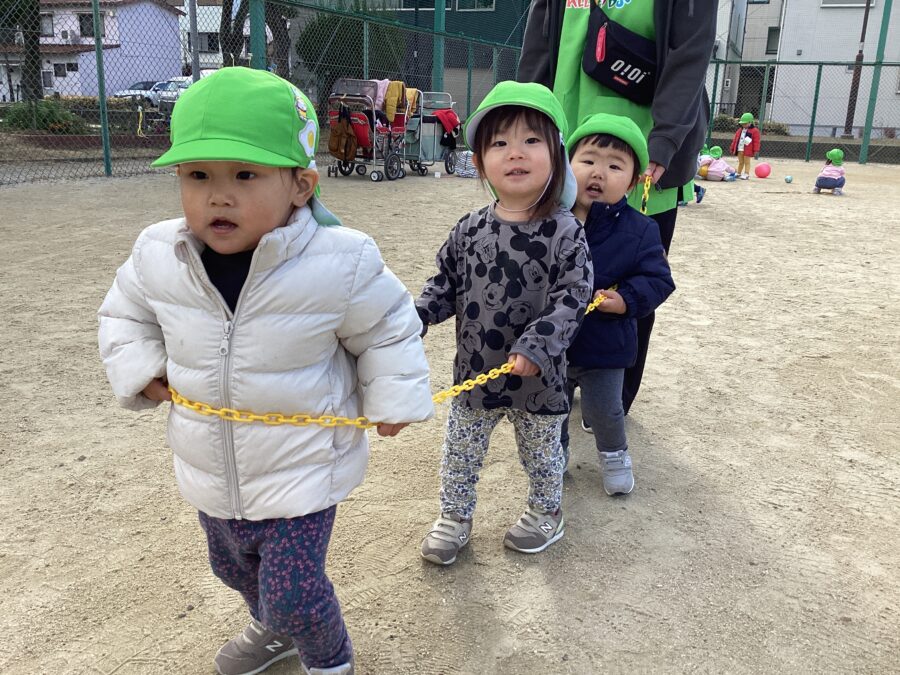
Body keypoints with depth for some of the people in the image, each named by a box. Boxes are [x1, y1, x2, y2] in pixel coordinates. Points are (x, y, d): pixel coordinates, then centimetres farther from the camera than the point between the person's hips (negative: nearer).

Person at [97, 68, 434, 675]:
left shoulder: (341, 262, -23)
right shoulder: (158, 256, -12)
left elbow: (390, 329, -5)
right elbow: (125, 315, 10)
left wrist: (391, 399, -6)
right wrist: (142, 372, -3)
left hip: (303, 472, -5)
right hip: (211, 470, 6)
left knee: (292, 591, 4)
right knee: (234, 568, 28)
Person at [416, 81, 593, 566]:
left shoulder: (563, 233, -16)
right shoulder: (469, 230, -4)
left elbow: (572, 298, -19)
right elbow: (446, 282, 5)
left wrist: (536, 347, -28)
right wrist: (418, 316, -11)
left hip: (537, 377, -3)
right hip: (474, 370, 4)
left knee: (541, 454, 20)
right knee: (460, 452, 18)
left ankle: (546, 514, 45)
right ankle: (455, 518, 40)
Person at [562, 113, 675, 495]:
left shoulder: (639, 230, -13)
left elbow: (658, 280, -10)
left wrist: (627, 300, -24)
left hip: (604, 346, -1)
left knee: (604, 411, 15)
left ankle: (614, 454, 43)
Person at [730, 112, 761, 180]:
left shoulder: (755, 131, -6)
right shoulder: (740, 130, 13)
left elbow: (756, 141, -9)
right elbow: (735, 139, 17)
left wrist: (756, 150, -14)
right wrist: (732, 148, 15)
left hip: (747, 150, -6)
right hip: (740, 149, 6)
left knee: (747, 162, -2)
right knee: (740, 162, 15)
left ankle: (746, 175, -1)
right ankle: (738, 174, 24)